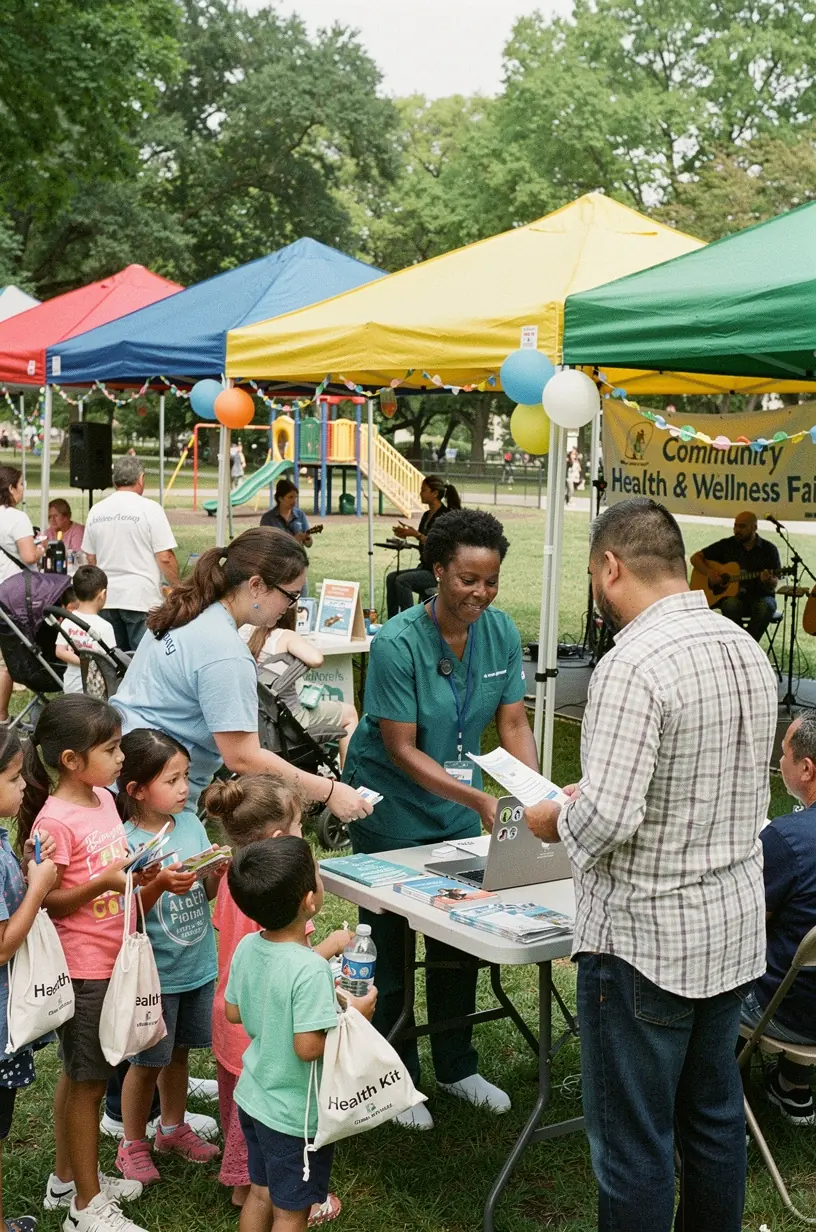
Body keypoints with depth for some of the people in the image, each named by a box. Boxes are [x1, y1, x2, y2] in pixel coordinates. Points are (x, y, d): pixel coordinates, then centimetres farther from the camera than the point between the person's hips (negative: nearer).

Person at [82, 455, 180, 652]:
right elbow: (165, 558, -12)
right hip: (142, 599, -5)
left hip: (107, 598, 6)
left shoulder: (96, 511, 8)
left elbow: (91, 558, 15)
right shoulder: (150, 509, -9)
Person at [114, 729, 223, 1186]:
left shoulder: (191, 824, -2)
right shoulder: (126, 843, -19)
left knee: (180, 1050, 21)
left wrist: (218, 872, -13)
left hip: (199, 964, 5)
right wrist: (160, 885, -34)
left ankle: (173, 1128, 40)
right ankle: (132, 1144, 28)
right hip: (154, 972, -5)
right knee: (148, 1061, 8)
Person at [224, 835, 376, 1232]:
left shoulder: (247, 947, -6)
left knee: (260, 1194, 24)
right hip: (295, 1115, -7)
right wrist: (353, 1014, -15)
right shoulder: (310, 970, -30)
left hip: (253, 1096, 7)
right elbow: (308, 1047, -30)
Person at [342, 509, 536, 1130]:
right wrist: (480, 799, -32)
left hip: (457, 808, 5)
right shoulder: (397, 643, -25)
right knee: (391, 943, 3)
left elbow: (513, 722, -5)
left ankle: (457, 1066, 30)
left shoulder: (501, 633, -9)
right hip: (391, 809, -5)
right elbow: (401, 750, -24)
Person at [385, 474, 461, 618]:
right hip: (425, 568, 9)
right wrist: (408, 532, 4)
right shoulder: (427, 516, 13)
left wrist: (416, 535, -22)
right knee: (391, 577, -6)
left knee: (403, 580, -25)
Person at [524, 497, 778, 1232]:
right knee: (714, 1116, 20)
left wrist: (555, 821, -5)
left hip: (646, 938, -8)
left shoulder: (633, 664, -22)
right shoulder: (748, 651, 4)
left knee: (633, 1140, 6)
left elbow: (608, 817, -27)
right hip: (736, 928, 8)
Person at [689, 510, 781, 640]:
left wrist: (769, 580, -26)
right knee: (731, 605, -36)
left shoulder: (769, 549, 4)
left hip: (759, 596, 0)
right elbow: (695, 557, 7)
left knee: (766, 607, -35)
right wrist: (709, 572, -11)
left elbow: (774, 584, -1)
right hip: (732, 595, 0)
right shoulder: (726, 545, 6)